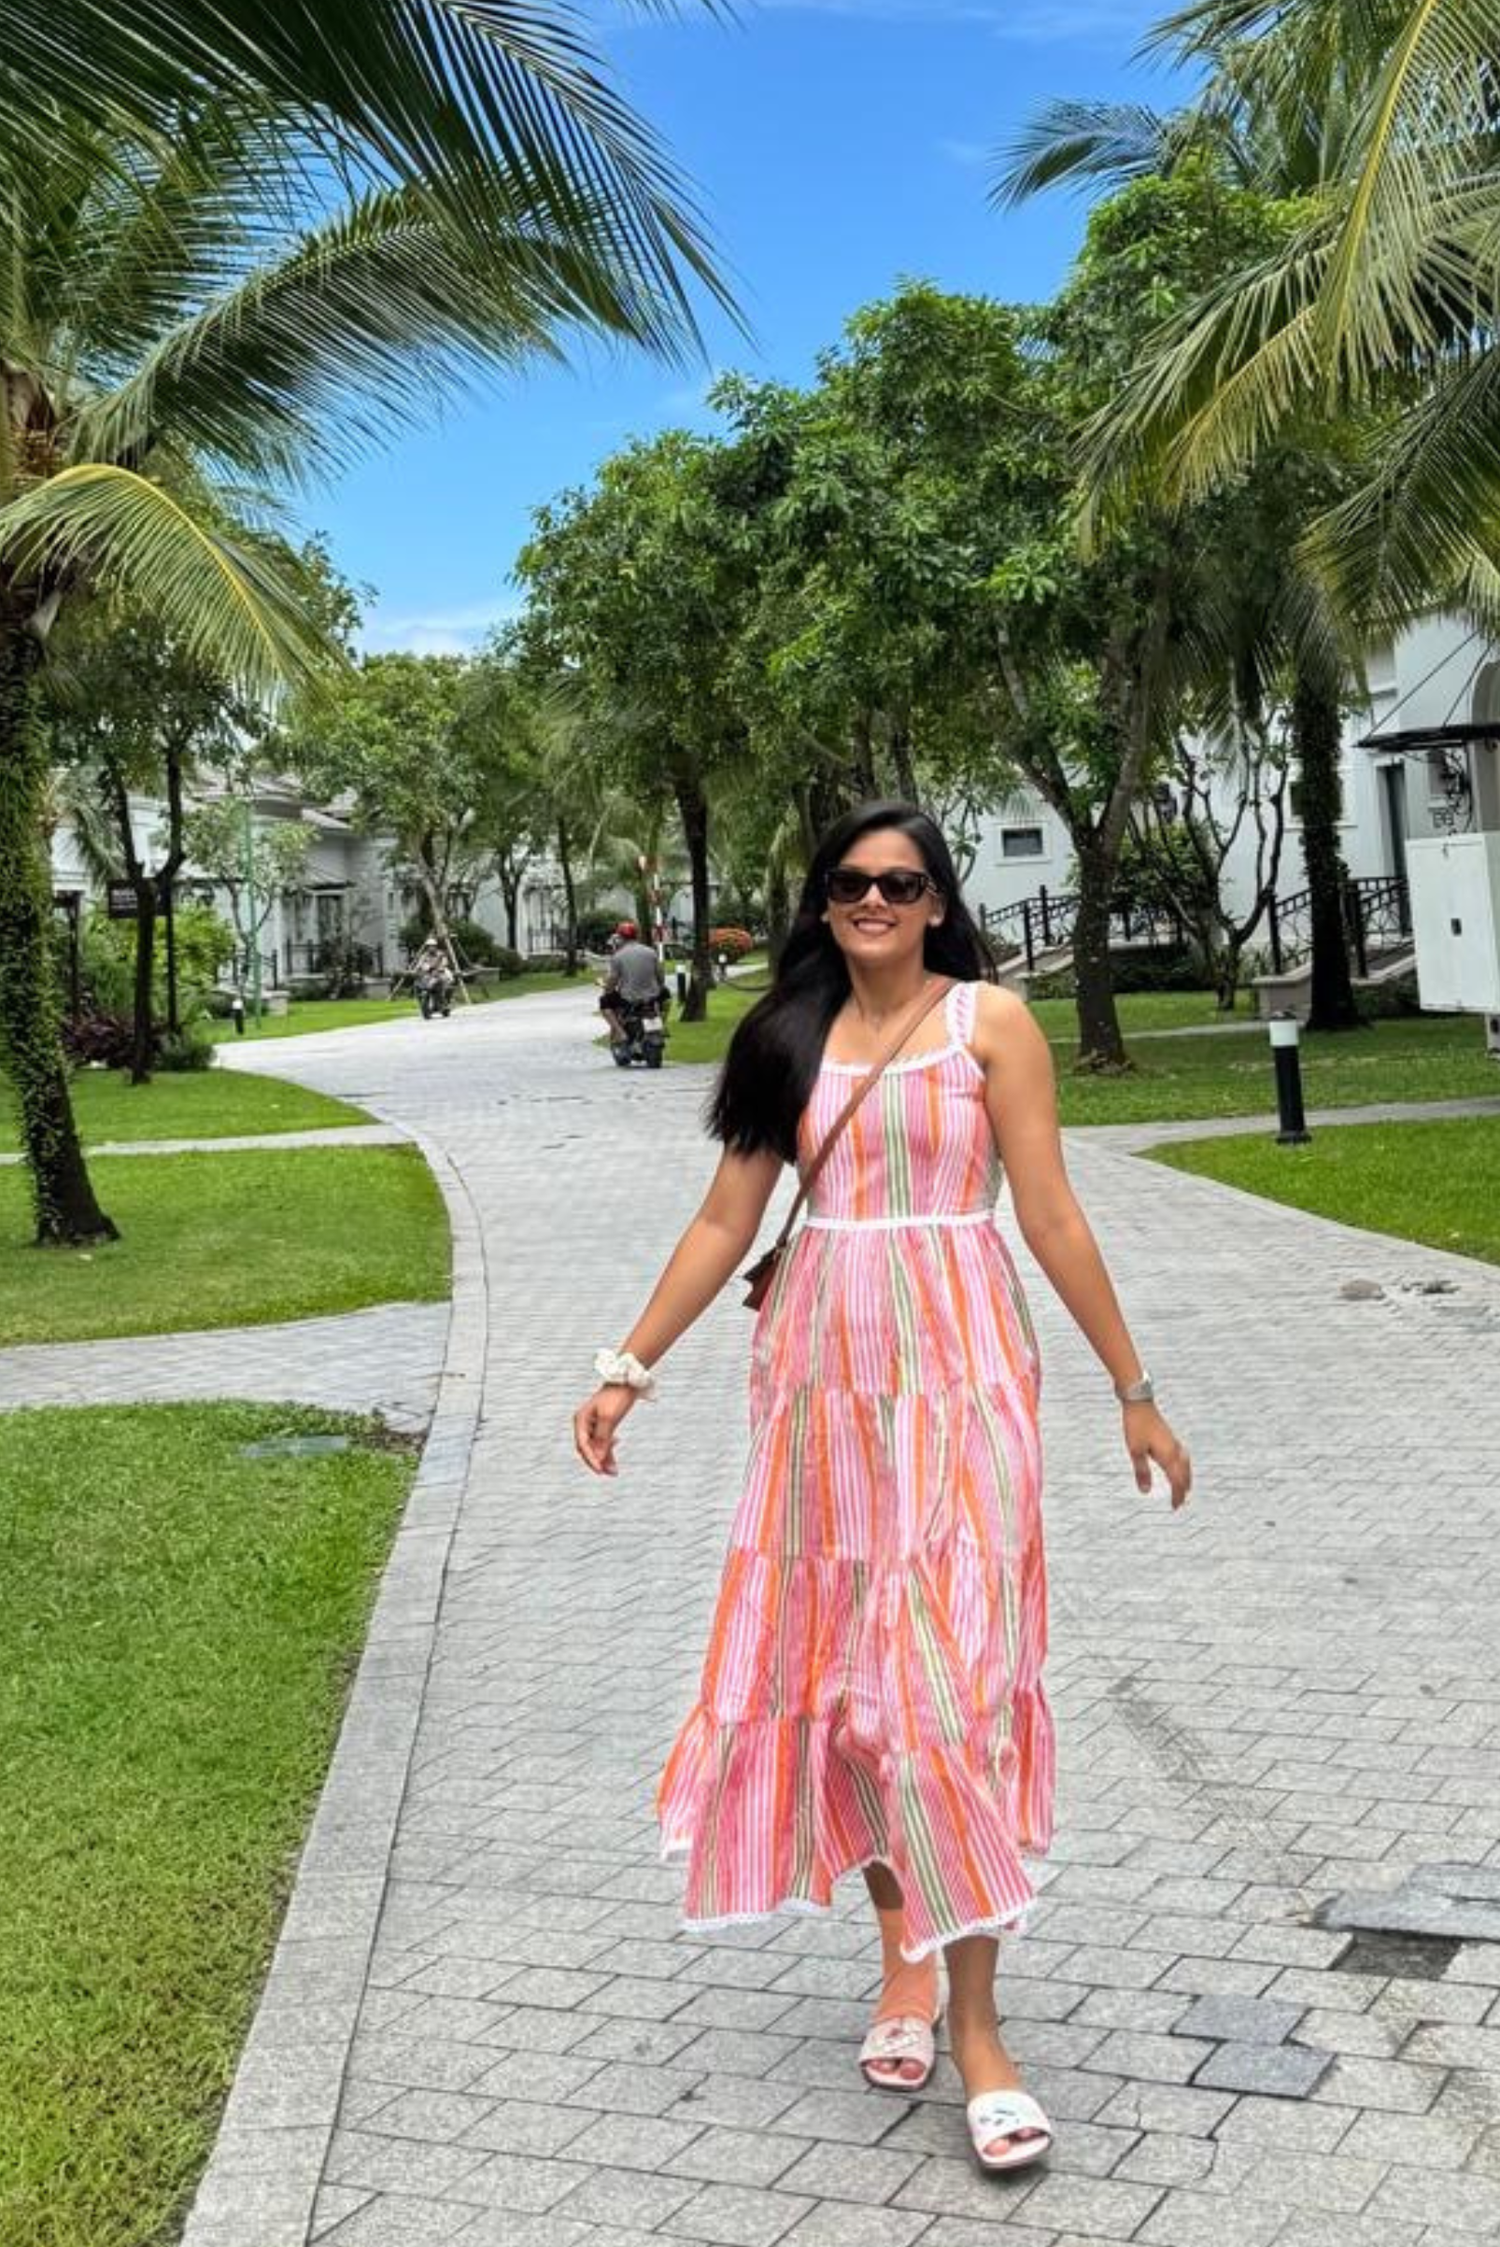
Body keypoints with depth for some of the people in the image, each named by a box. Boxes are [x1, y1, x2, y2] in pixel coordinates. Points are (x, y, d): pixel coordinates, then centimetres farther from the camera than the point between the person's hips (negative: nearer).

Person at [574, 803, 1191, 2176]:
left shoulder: (989, 1019, -2)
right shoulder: (789, 1037, 8)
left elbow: (1052, 1216, -3)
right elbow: (725, 1221, 9)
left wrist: (1133, 1391, -3)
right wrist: (628, 1369, 7)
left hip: (955, 1366, -4)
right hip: (823, 1369, 4)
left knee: (945, 1673, -6)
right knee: (839, 1664, 8)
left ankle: (977, 2026, 3)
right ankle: (903, 1955, 26)